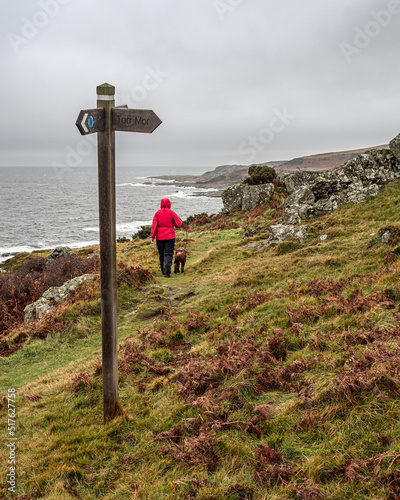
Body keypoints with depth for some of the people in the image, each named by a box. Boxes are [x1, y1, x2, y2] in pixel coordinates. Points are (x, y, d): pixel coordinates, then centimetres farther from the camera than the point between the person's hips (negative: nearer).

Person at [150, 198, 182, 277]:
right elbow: (178, 224, -3)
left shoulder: (157, 213, -1)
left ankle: (163, 270, 26)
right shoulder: (172, 213, -3)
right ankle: (167, 271, -17)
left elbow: (154, 226, -5)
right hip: (170, 236, -2)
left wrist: (152, 236, -3)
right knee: (168, 254, -3)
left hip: (159, 237, 2)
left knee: (161, 254, 15)